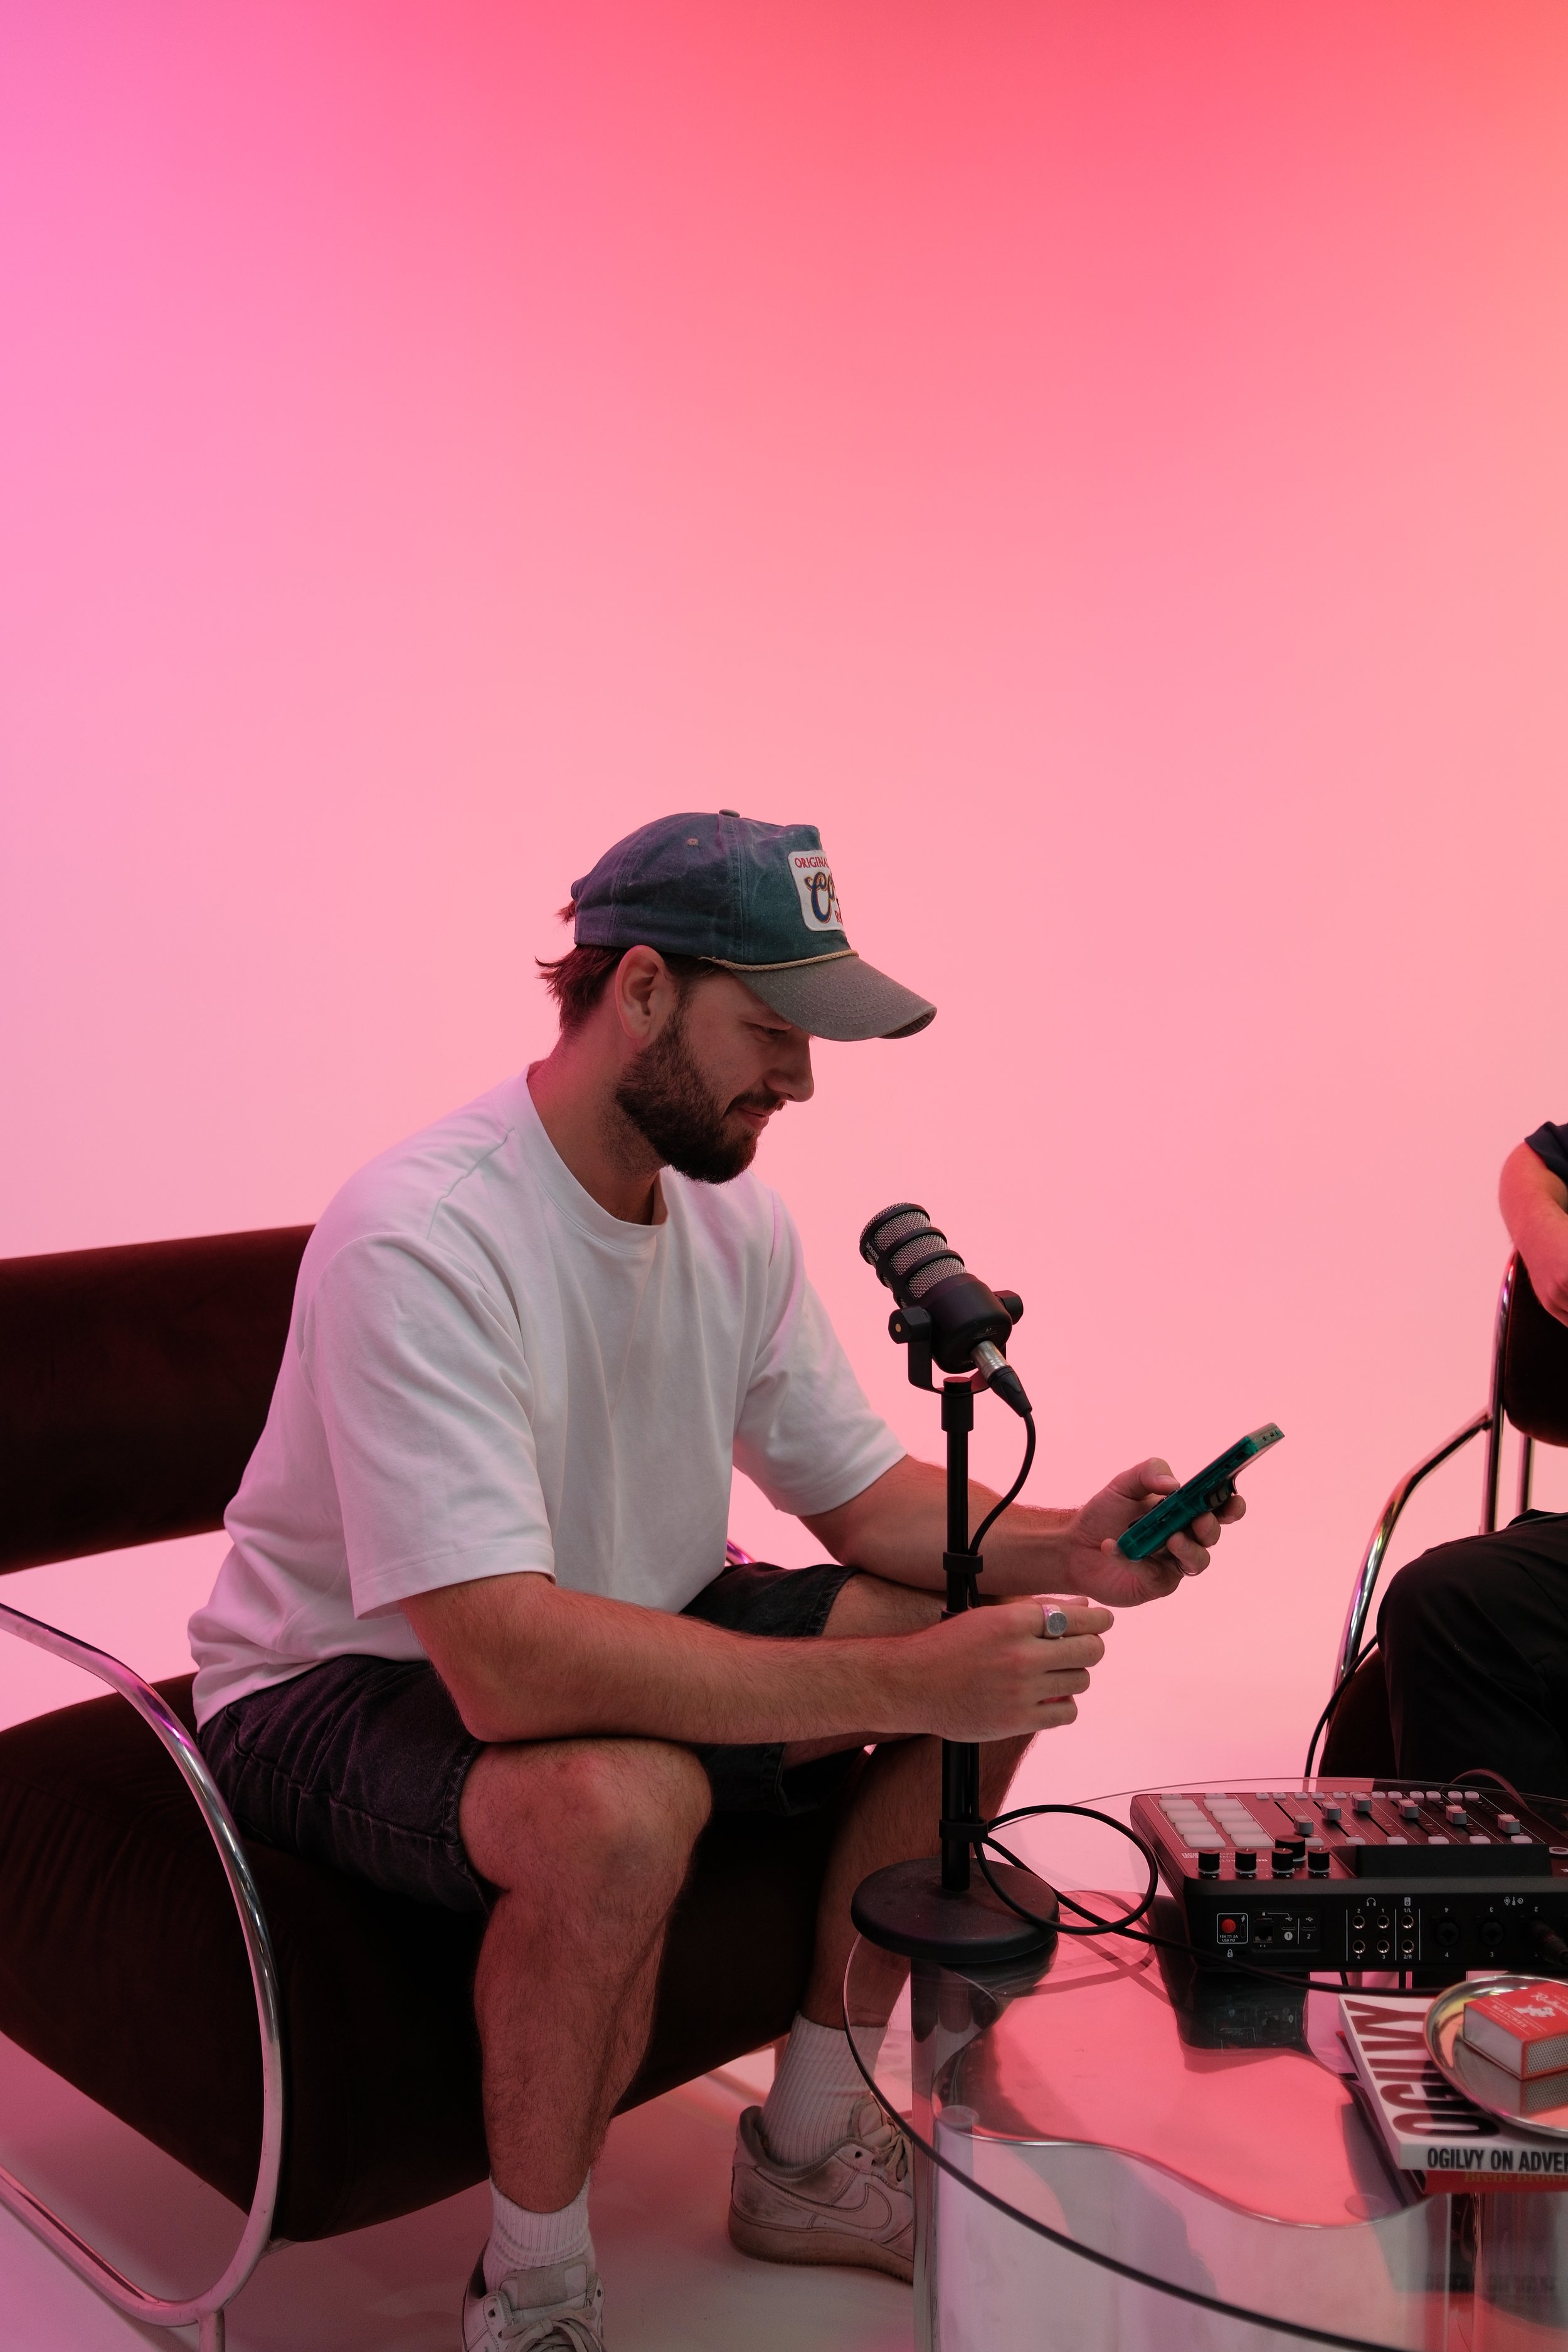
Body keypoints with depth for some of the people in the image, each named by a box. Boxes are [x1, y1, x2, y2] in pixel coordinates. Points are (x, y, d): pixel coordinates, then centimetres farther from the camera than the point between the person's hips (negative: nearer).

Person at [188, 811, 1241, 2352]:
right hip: (341, 1692, -7)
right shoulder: (417, 1238, -29)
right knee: (621, 1801, -39)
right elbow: (506, 1663, -37)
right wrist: (901, 1681, -39)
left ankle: (809, 2152, 9)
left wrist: (1060, 1550, -15)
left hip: (616, 1638, 8)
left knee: (993, 1645, -7)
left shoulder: (734, 1216, -4)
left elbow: (860, 1495, 5)